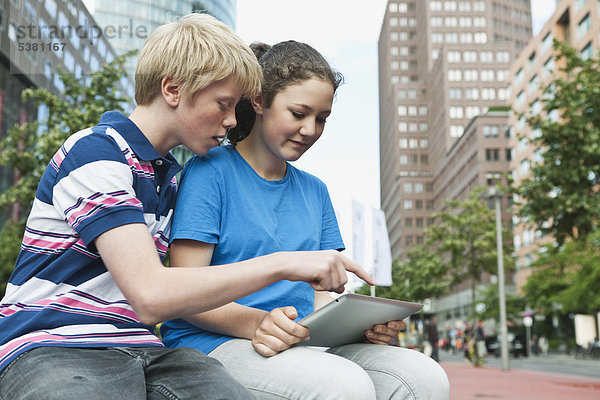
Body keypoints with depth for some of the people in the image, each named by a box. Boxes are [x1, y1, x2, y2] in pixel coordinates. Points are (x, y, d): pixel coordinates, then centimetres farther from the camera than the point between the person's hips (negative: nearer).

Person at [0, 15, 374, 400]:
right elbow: (151, 296, -23)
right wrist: (283, 264, -21)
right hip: (50, 349, -6)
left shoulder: (168, 175, 19)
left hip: (143, 351, 6)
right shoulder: (95, 152, -10)